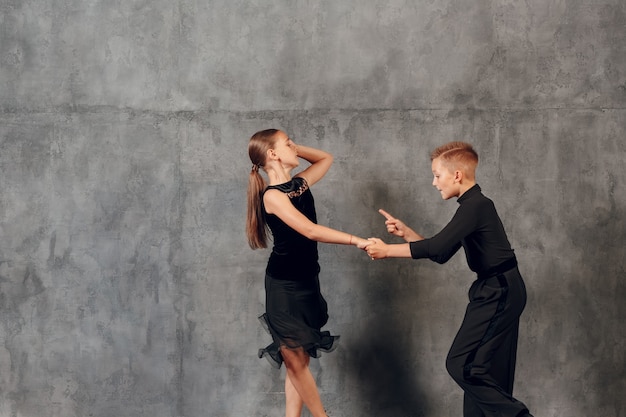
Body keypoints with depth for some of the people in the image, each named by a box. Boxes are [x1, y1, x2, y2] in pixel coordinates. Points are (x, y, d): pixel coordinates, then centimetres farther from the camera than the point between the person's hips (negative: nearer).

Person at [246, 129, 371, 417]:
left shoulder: (300, 183, 6)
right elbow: (311, 231, -28)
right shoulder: (272, 196, -17)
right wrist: (357, 241, -30)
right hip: (285, 285, -8)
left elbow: (326, 158, 24)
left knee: (299, 359, 10)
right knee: (295, 359, 2)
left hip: (307, 280, 8)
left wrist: (295, 150, 9)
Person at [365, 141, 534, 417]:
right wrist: (406, 233, 8)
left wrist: (387, 250, -18)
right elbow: (442, 255, 16)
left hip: (498, 293, -10)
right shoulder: (473, 206, 15)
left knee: (461, 364, -9)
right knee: (488, 372, 12)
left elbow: (437, 246, -26)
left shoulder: (475, 205, -16)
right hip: (501, 291, 10)